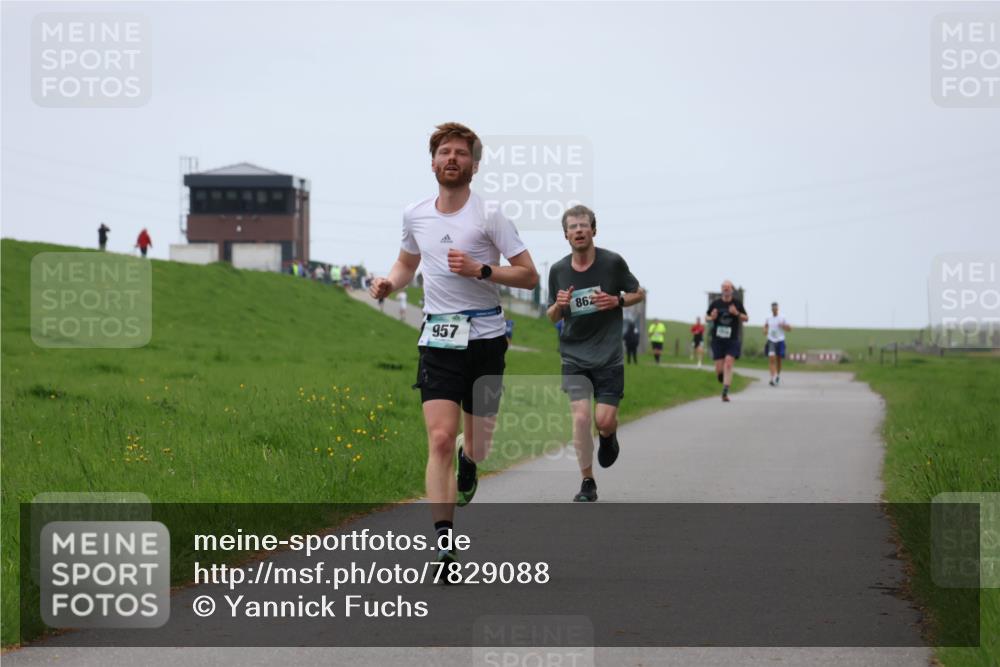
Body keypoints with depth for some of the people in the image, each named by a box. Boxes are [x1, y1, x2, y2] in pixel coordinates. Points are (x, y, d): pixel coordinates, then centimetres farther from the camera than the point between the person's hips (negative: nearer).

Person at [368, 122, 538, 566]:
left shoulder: (488, 215, -5)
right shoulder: (414, 216, 7)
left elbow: (529, 276, -5)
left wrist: (479, 270, -19)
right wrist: (388, 284, 5)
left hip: (485, 337, -1)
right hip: (437, 341, 2)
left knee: (478, 443, 9)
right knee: (440, 439, -15)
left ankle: (467, 466, 48)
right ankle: (444, 545, -18)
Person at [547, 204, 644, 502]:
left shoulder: (613, 262, -6)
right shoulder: (558, 271, 0)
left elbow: (639, 293, 7)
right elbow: (551, 317, 10)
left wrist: (617, 301, -13)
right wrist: (559, 305, -13)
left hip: (608, 355, -1)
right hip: (574, 356, 1)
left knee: (604, 421, -7)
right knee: (580, 416, -12)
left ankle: (608, 437, 32)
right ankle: (587, 483, 1)